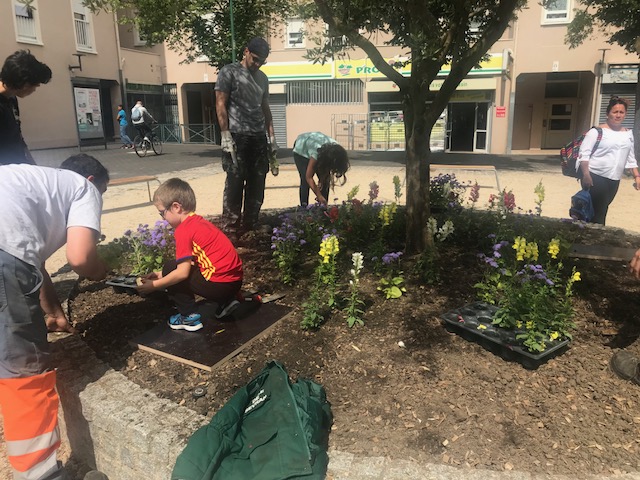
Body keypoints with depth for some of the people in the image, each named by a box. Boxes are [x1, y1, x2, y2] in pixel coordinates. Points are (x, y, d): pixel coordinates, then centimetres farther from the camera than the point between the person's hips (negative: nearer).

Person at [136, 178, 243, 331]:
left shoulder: (184, 230, -12)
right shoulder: (198, 221, 15)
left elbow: (182, 272, -13)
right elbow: (189, 263, 20)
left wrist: (154, 285, -2)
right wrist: (162, 274, 21)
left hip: (220, 285, -9)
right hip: (235, 281, 9)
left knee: (171, 269, 6)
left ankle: (190, 317, 7)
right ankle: (225, 302, 20)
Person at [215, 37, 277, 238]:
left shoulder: (262, 78, 18)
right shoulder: (229, 72, 0)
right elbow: (220, 105, -5)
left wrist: (271, 136, 13)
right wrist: (225, 135, -13)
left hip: (259, 137, 6)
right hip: (237, 136, -6)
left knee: (257, 184, 6)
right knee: (235, 183, -4)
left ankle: (250, 226, 16)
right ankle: (230, 228, 3)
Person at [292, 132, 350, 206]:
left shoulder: (335, 149, -27)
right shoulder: (317, 152, -43)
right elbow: (309, 177, -39)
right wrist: (319, 196, -43)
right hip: (301, 149, -5)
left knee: (325, 180, -9)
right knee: (305, 180, -21)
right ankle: (303, 207, -15)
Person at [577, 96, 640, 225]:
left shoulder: (628, 134, 12)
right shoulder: (597, 131, -7)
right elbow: (584, 153, -12)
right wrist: (586, 175, -20)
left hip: (614, 180, 6)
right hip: (595, 177, -6)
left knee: (602, 210, 12)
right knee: (595, 211, -7)